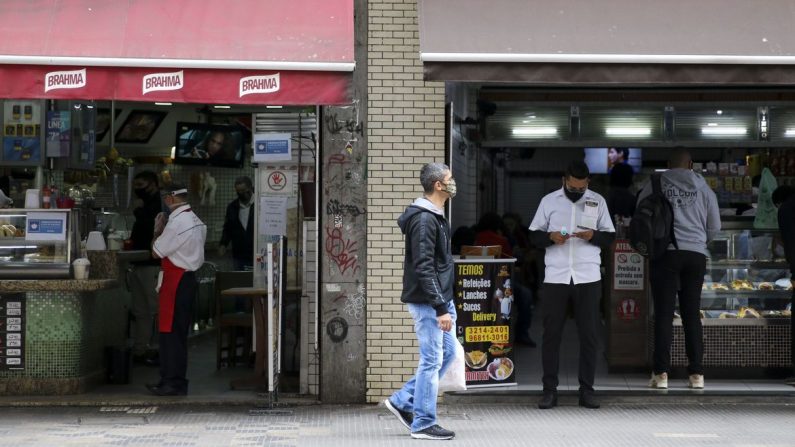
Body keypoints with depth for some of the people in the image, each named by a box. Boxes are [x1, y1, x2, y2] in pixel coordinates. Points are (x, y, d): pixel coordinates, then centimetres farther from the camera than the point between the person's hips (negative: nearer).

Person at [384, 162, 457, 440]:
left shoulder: (435, 217, 14)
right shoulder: (424, 220, -18)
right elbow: (424, 269, -23)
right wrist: (441, 308, -24)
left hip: (441, 299, 10)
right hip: (428, 302, -10)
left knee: (447, 353, 14)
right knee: (432, 360, -4)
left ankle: (402, 402, 20)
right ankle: (423, 424, 5)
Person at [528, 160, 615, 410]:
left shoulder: (597, 201, 9)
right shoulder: (549, 201, 7)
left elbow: (610, 236, 10)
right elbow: (534, 235, 9)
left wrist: (593, 235, -10)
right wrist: (550, 237, -12)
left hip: (588, 278, 1)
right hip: (555, 277, 0)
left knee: (589, 335, 2)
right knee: (551, 334, 0)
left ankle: (587, 390, 9)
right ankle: (549, 390, 6)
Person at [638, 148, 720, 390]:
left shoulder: (654, 186, 2)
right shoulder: (703, 189, 8)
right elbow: (715, 227, 13)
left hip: (665, 253, -2)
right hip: (696, 255, 2)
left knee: (664, 314, 0)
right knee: (692, 314, 8)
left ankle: (661, 373, -6)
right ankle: (696, 373, 6)